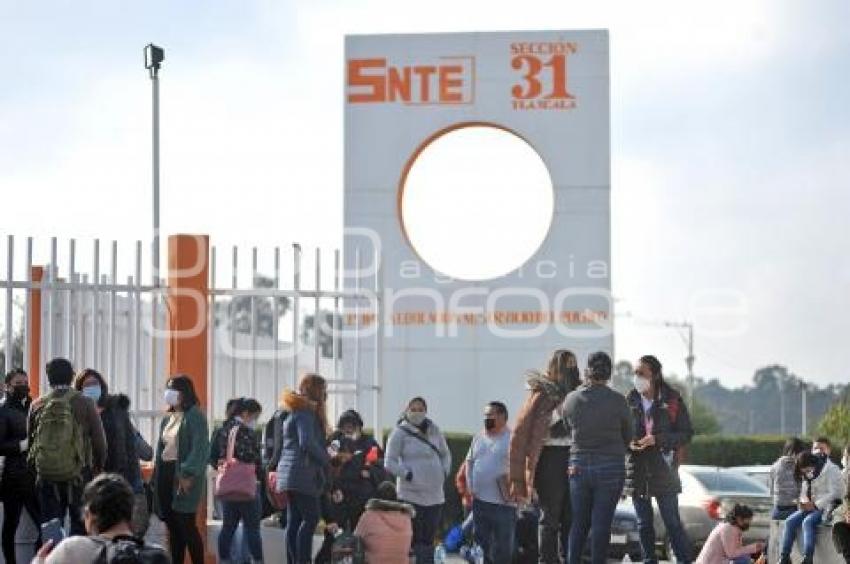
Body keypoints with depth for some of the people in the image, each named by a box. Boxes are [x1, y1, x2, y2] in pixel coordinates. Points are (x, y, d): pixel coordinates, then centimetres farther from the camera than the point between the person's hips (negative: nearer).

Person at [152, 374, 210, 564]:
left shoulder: (195, 416, -7)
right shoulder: (168, 418, 18)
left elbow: (200, 448, -16)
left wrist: (188, 475, -23)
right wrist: (156, 475, 12)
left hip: (184, 476, -8)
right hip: (165, 473, 8)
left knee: (186, 525, -10)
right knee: (172, 526, 8)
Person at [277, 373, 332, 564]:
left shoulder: (294, 412, 21)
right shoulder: (305, 412, -10)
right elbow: (307, 443, -20)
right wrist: (327, 458, -9)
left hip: (290, 475, 10)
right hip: (304, 473, -10)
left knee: (294, 520, 8)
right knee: (311, 517, -11)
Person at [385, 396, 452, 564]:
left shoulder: (434, 430, 9)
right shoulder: (400, 432, -4)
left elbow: (445, 454, 22)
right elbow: (390, 463, -6)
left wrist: (444, 472, 7)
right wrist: (408, 474, -14)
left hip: (435, 495, 5)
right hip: (411, 495, -5)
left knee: (428, 539, 11)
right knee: (413, 539, -7)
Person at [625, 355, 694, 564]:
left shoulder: (672, 400, -4)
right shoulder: (630, 401, 6)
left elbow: (686, 434, -4)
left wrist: (657, 440, -16)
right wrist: (629, 443, -9)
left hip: (663, 468, -4)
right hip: (636, 468, 4)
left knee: (672, 521, -6)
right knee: (643, 523, 9)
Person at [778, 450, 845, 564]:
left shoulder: (830, 470, -10)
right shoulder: (808, 474, 14)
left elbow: (834, 494, -16)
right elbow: (804, 492, 18)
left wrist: (815, 505, -20)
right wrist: (803, 502, -5)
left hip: (826, 507, -8)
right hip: (811, 506, 8)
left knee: (808, 522, -33)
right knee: (790, 521, -15)